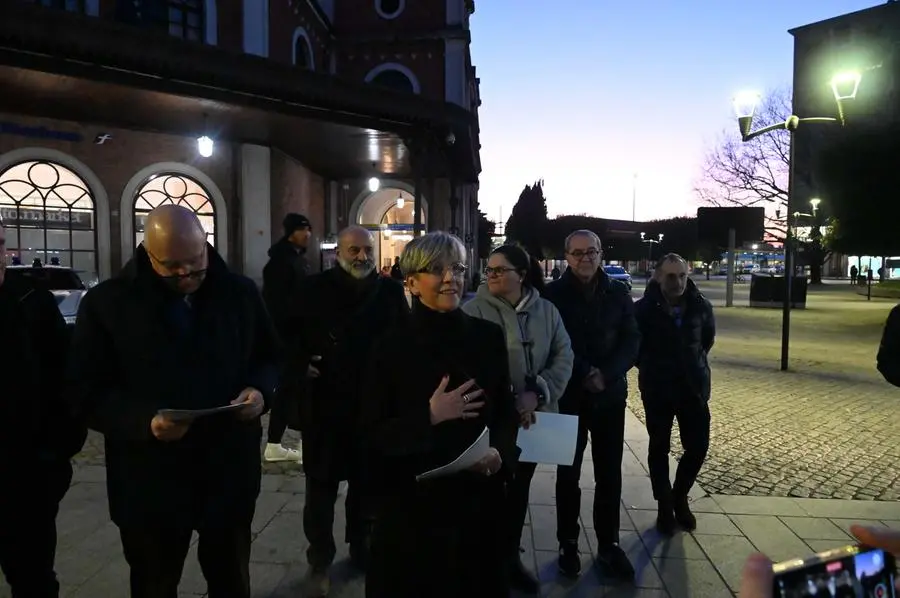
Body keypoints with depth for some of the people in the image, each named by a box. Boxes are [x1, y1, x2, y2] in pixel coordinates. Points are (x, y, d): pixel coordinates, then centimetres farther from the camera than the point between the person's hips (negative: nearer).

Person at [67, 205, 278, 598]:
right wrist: (143, 421, -24)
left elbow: (269, 357, 10)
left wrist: (261, 390, -12)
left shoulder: (240, 294, -1)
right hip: (149, 482, -1)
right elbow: (86, 392, -7)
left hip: (230, 471, 2)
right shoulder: (106, 304, -7)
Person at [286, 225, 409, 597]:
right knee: (321, 483, 5)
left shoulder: (390, 291, 3)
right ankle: (319, 562, 20)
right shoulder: (316, 290, -4)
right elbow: (292, 334, 5)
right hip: (324, 401, -2)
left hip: (375, 402, 2)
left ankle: (361, 545, 37)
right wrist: (303, 363, -10)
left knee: (367, 481, 17)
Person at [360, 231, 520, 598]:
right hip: (411, 503, -2)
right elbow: (373, 434, -8)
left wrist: (500, 453, -10)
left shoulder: (488, 337, -1)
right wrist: (429, 416, -21)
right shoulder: (392, 347, -9)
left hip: (477, 499, 2)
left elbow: (506, 410, 8)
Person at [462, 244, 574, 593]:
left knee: (519, 489, 18)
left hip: (534, 418, 4)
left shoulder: (547, 310, 2)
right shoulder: (474, 311, -10)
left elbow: (563, 356, -1)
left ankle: (511, 558, 37)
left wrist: (537, 394, -16)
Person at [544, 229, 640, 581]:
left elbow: (631, 340, -1)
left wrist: (606, 375, -15)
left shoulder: (618, 293, 4)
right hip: (569, 395, -2)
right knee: (568, 473, 8)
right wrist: (585, 374, -16)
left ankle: (608, 545, 21)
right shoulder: (554, 294, -4)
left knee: (610, 474, 7)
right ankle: (568, 544, 21)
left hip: (610, 395, 2)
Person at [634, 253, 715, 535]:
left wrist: (695, 362, 13)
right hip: (657, 388, -2)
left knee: (698, 447, 6)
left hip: (694, 385, 3)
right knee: (659, 448, 8)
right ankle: (665, 506, 25)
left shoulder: (700, 306, -5)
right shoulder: (643, 309, -14)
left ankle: (679, 497, 30)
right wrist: (649, 366, 5)